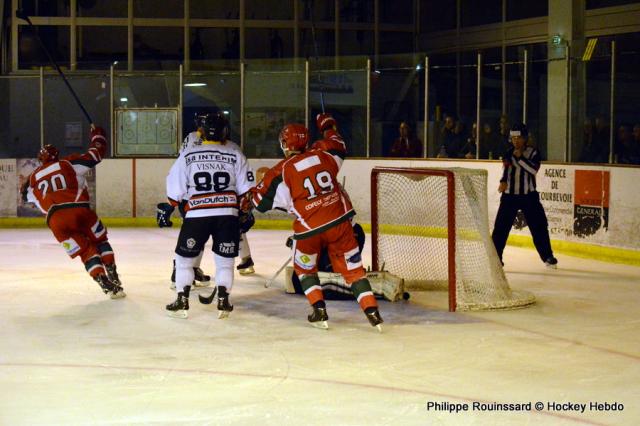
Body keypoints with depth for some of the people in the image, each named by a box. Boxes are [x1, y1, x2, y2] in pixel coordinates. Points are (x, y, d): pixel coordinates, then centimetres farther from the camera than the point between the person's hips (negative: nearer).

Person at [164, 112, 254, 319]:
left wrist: (168, 209, 19)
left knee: (185, 257, 13)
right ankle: (223, 301, 8)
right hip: (227, 214, 1)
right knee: (225, 259, 13)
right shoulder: (235, 155, 4)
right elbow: (246, 189, 6)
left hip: (196, 214, -1)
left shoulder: (187, 154, 1)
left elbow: (175, 188, 3)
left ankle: (181, 302, 11)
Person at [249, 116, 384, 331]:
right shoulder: (322, 154, 2)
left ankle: (320, 312, 12)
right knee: (352, 268, 11)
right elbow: (338, 146, 26)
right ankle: (372, 312, 2)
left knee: (305, 268, 22)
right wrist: (328, 126, 43)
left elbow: (262, 202, -2)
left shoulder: (282, 171, -7)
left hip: (309, 229, -3)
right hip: (339, 221, 3)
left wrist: (255, 192, 20)